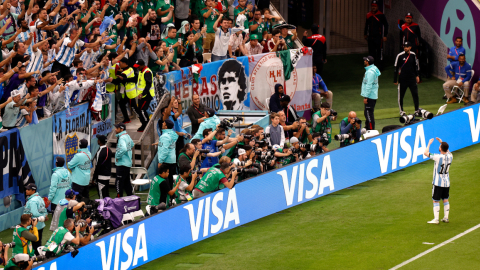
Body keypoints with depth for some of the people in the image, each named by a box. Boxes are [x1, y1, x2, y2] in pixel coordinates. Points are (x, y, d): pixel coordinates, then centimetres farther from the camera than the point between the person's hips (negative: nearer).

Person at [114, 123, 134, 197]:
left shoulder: (122, 138, -18)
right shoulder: (127, 136, 11)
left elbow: (123, 149, -35)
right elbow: (132, 145, 32)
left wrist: (118, 156, -21)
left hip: (122, 164, -10)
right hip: (128, 163, 10)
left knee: (119, 183, -6)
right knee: (126, 183, 16)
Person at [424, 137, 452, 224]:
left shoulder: (438, 157, -23)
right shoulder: (450, 156, -5)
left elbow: (426, 153, -13)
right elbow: (447, 151, 22)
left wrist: (429, 144, 0)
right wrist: (442, 142, 21)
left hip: (438, 183, -6)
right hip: (447, 182, 6)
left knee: (436, 201, 1)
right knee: (445, 200, 14)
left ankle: (436, 219, -1)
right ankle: (446, 218, 17)